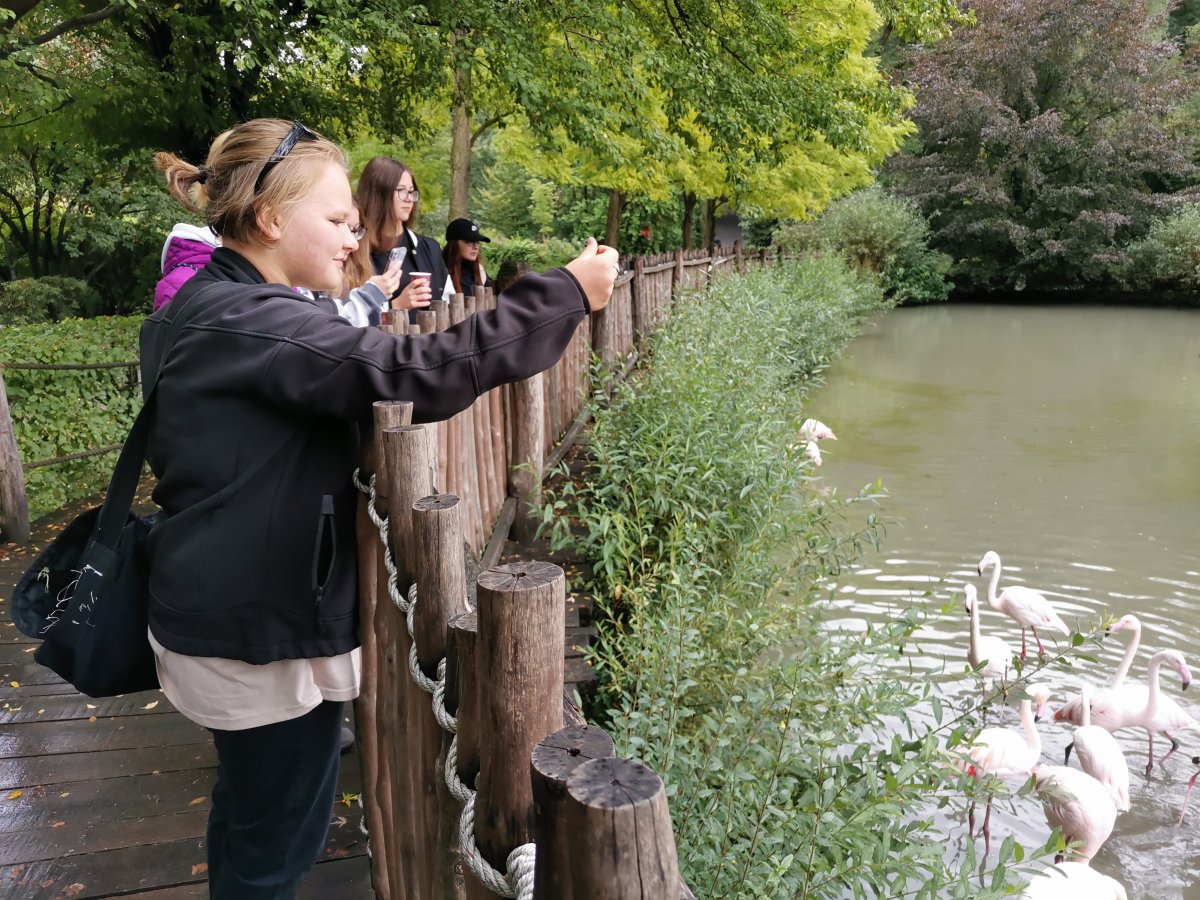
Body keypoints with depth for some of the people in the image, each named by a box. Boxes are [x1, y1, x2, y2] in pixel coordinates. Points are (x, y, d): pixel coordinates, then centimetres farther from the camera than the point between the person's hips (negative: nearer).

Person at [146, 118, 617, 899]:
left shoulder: (205, 310, 9)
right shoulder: (248, 322, -24)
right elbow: (414, 376, -33)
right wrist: (566, 294, -27)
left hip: (229, 616, 10)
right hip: (262, 635, -10)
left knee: (252, 812, 27)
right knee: (280, 836, 9)